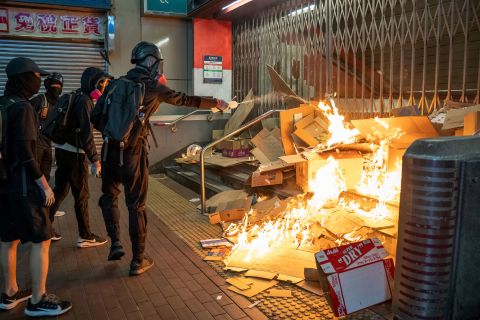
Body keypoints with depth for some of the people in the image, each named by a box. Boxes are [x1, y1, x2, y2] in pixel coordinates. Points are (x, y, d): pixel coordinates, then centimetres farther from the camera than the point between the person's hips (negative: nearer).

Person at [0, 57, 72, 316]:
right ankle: (38, 301, 6)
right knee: (41, 240, 0)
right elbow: (25, 151, -21)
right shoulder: (22, 107, -16)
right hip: (22, 184, -9)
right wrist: (43, 184, -16)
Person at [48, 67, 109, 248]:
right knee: (82, 196, 1)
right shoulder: (84, 101, -14)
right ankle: (85, 237, 12)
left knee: (60, 191, 18)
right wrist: (95, 160, -22)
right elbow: (86, 133, -21)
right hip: (74, 153, -9)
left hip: (62, 150, 9)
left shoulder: (75, 98, 15)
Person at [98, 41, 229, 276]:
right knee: (136, 205, 7)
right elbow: (186, 100, 4)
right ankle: (138, 260, 15)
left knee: (109, 196, 25)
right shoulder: (153, 87, -3)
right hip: (133, 151, -4)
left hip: (110, 149, 4)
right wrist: (217, 103, 17)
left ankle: (115, 243, 15)